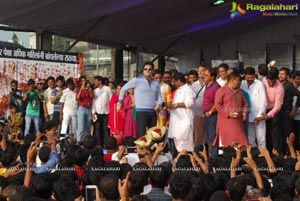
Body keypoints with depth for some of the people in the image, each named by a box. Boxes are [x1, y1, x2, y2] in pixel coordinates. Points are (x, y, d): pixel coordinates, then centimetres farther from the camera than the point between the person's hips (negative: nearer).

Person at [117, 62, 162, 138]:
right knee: (141, 135, -12)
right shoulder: (137, 80, 0)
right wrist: (120, 102, 9)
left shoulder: (156, 83, 13)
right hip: (141, 111, -5)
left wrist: (159, 104, -3)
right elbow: (124, 89, 8)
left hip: (153, 112, 5)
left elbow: (159, 97, 19)